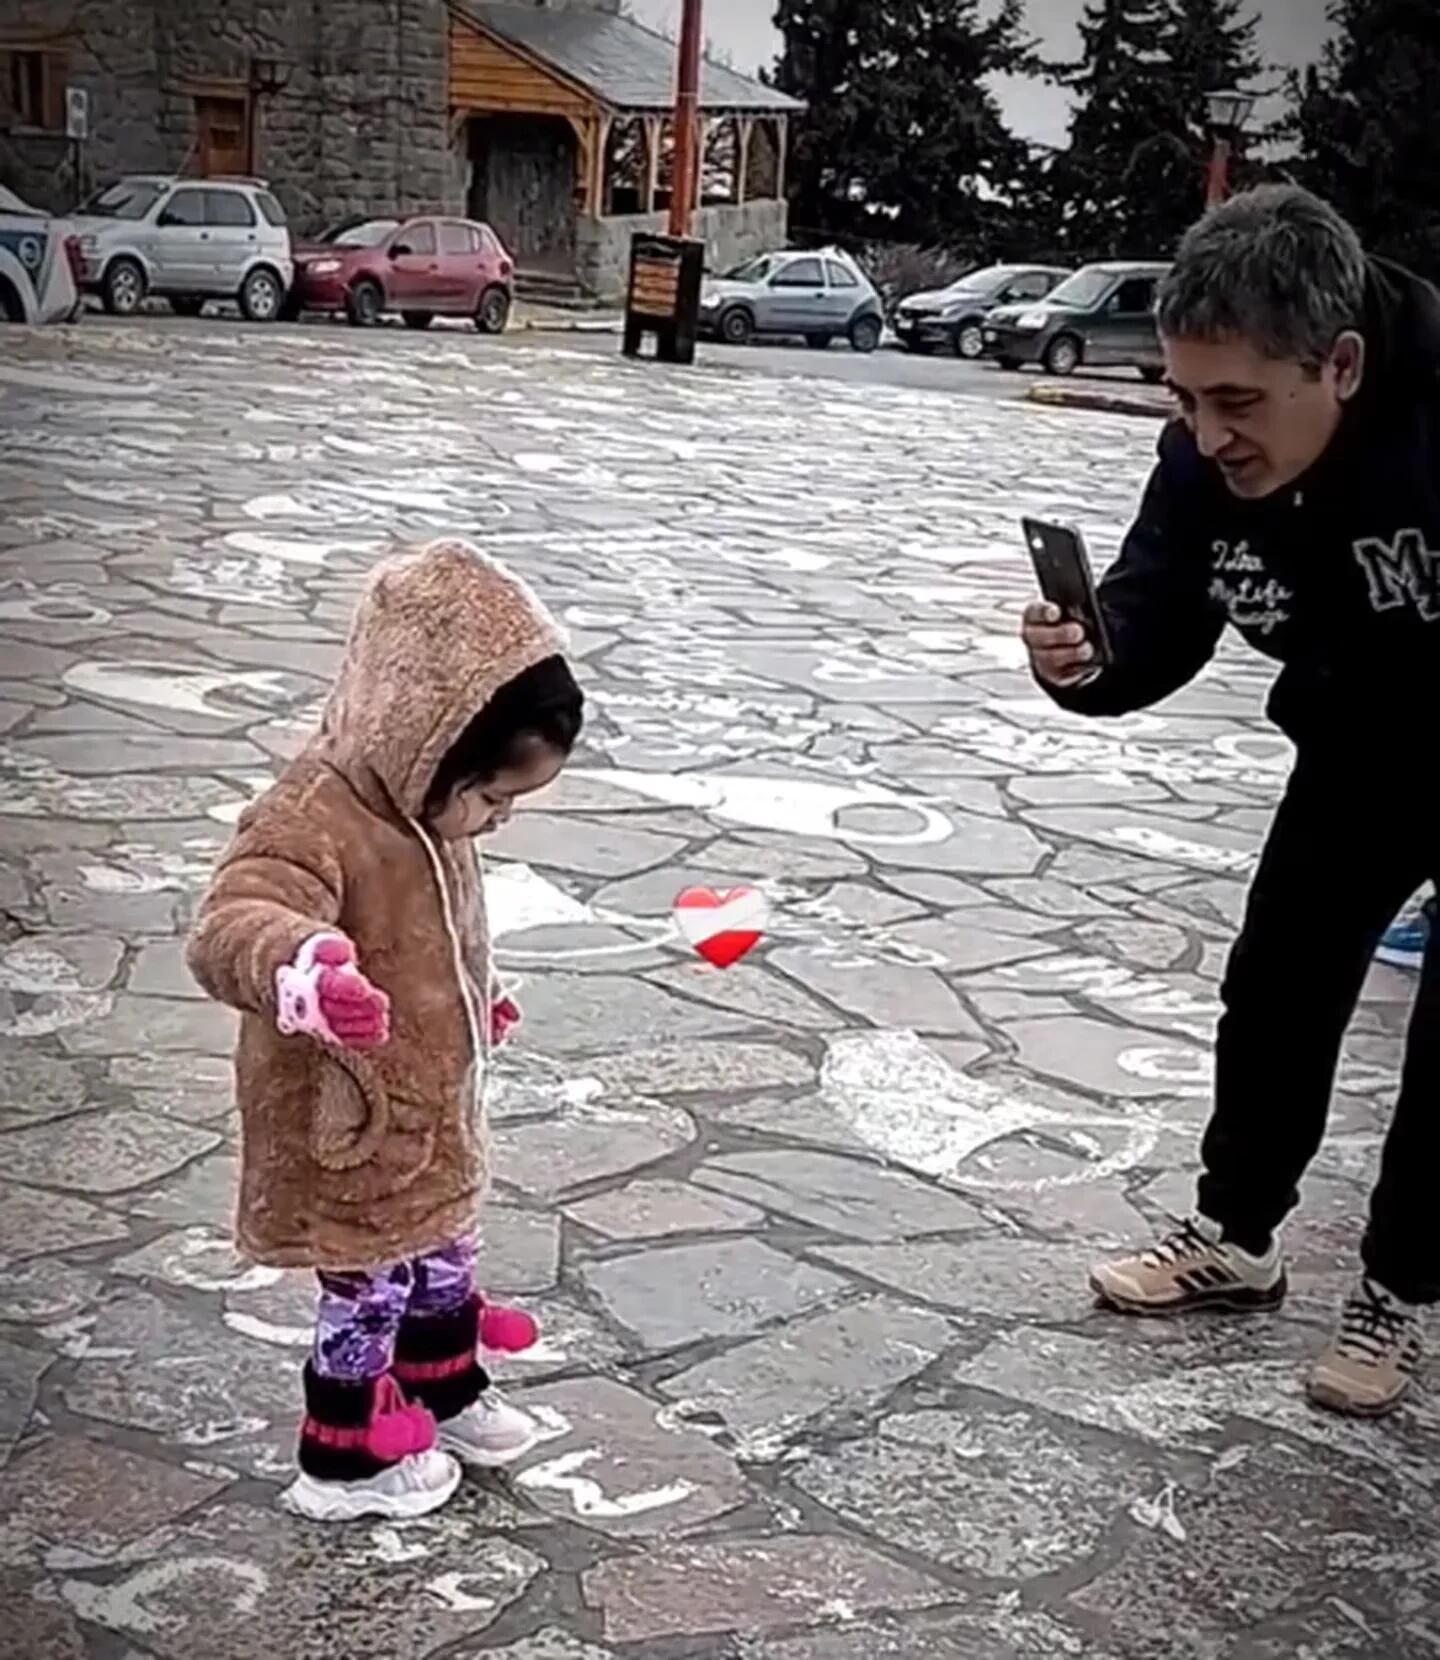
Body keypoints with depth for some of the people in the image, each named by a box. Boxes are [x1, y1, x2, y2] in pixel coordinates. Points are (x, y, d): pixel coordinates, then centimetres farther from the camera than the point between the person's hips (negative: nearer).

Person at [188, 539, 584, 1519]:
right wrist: (302, 969, -70)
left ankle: (447, 1393, 50)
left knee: (441, 1252, 26)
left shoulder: (424, 804, -4)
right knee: (370, 1289, 10)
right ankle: (343, 1464, 32)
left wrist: (475, 996, 32)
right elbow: (232, 927, -49)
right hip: (345, 1134, -8)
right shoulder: (314, 823, -32)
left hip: (433, 1108, 8)